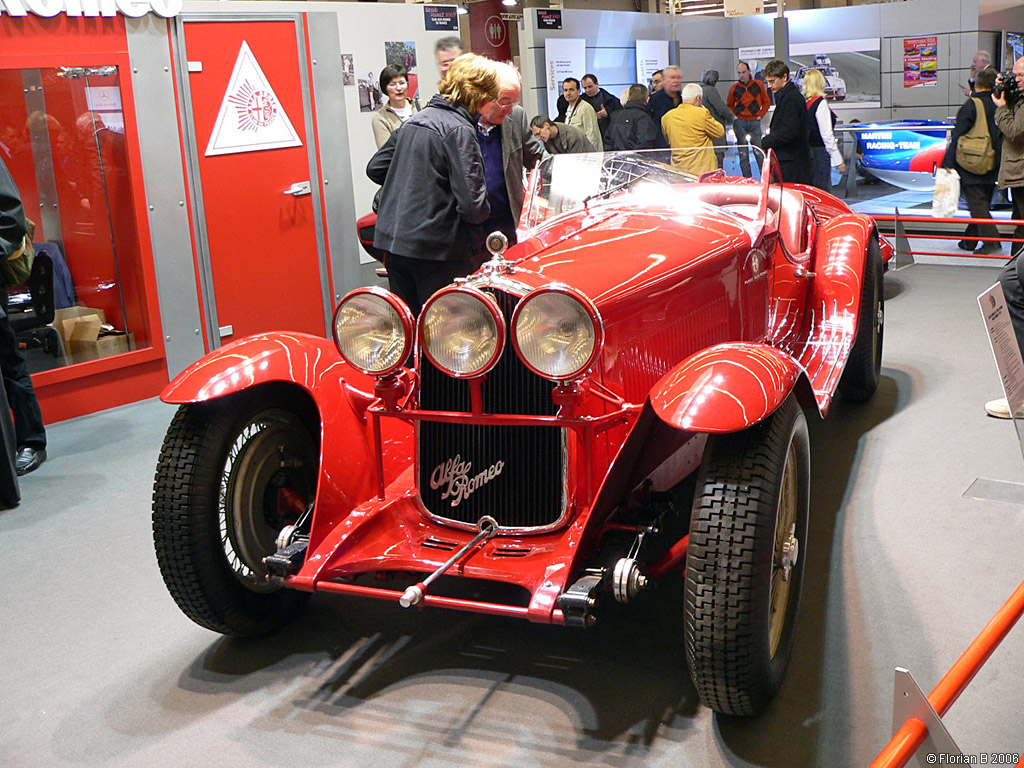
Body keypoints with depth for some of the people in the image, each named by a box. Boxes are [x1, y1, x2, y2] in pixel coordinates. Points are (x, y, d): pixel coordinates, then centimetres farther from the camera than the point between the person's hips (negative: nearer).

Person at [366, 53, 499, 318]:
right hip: (436, 246, -8)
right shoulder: (459, 130, -12)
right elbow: (471, 201, -18)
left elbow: (375, 168, 18)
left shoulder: (414, 120, 11)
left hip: (392, 240, 8)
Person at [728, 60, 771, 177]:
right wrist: (733, 116, 0)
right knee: (743, 152, 1)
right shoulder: (734, 88, 4)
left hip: (754, 121, 0)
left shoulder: (758, 85, 3)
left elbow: (766, 102, 11)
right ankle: (747, 178, 6)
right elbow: (729, 105, 15)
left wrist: (760, 115, 0)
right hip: (740, 123, 1)